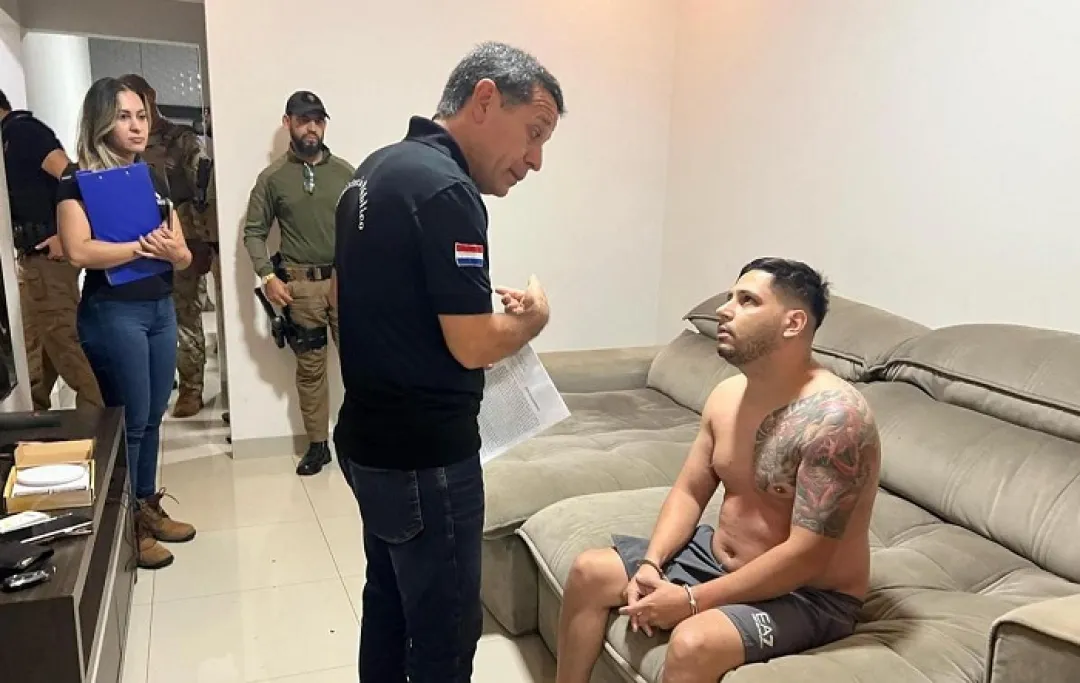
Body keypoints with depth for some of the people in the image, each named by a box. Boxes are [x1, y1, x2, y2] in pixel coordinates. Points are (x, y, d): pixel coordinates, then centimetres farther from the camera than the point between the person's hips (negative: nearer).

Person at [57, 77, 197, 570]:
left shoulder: (154, 181, 12)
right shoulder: (79, 180, -7)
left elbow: (184, 257, 10)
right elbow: (79, 251, -23)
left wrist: (173, 251, -11)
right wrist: (143, 246, -19)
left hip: (161, 309, 7)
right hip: (112, 313, -6)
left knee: (153, 417, 13)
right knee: (129, 421, 1)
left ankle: (149, 508, 27)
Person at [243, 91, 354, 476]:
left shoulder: (345, 172, 4)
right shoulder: (272, 178, 3)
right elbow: (254, 232, 5)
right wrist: (267, 276, -6)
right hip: (301, 283, 0)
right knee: (310, 366, 8)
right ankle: (318, 444, 19)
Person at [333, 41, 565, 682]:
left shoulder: (377, 169, 8)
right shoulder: (446, 189, -21)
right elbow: (474, 345, -23)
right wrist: (533, 316, -3)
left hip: (371, 438, 10)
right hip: (426, 454, -9)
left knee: (389, 601, 23)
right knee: (446, 629, 6)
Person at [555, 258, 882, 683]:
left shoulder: (833, 416, -26)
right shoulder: (727, 395, -1)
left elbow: (806, 555, -28)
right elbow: (689, 492, 6)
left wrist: (691, 600, -25)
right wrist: (651, 564, -11)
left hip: (807, 596, -7)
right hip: (718, 557, 8)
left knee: (693, 642, -34)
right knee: (590, 572, 3)